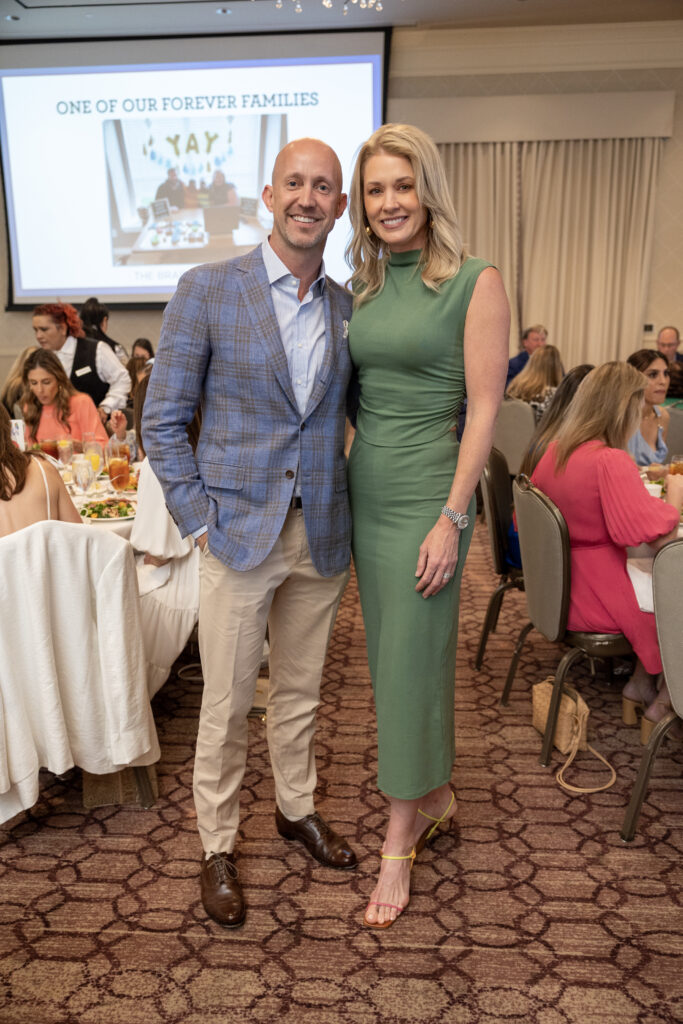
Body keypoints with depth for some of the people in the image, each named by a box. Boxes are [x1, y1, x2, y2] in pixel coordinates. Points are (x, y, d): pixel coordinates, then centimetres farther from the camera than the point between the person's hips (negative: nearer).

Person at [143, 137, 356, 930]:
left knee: (300, 690, 19)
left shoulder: (348, 306, 6)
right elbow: (163, 421, -6)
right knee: (226, 703, 8)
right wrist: (200, 521, -10)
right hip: (240, 533, -3)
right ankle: (217, 846, 29)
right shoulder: (207, 290, -7)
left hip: (321, 536, 4)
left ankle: (297, 809, 41)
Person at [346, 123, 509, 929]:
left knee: (410, 661, 0)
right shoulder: (362, 290, 10)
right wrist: (337, 482, 9)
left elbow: (484, 407, -12)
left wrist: (452, 517, -16)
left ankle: (398, 844, 19)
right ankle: (436, 795, 36)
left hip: (427, 492, -6)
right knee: (392, 652, 15)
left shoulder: (474, 283, -8)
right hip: (365, 489, 7)